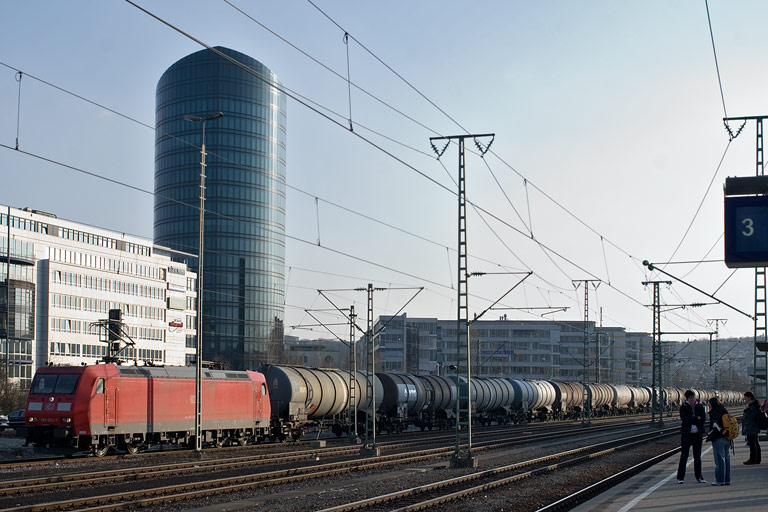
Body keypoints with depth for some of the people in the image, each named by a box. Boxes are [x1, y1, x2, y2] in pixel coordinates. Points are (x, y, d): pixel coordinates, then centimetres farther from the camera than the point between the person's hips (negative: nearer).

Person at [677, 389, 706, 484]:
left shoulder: (700, 406, 7)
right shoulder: (683, 407, 1)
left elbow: (703, 419, -5)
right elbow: (684, 419, -13)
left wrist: (691, 420, -12)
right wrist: (696, 418, -14)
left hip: (697, 433, 2)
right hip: (686, 433, -2)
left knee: (697, 456, 6)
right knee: (684, 455, -3)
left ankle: (699, 476, 15)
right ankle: (680, 477, 1)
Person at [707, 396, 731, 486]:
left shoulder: (714, 413, -11)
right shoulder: (724, 411, 14)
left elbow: (716, 427, -20)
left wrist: (710, 436, -12)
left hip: (718, 439, -8)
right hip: (727, 439, 8)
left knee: (719, 460, -5)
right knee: (726, 459, 11)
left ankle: (720, 480, -4)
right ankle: (727, 480, 15)